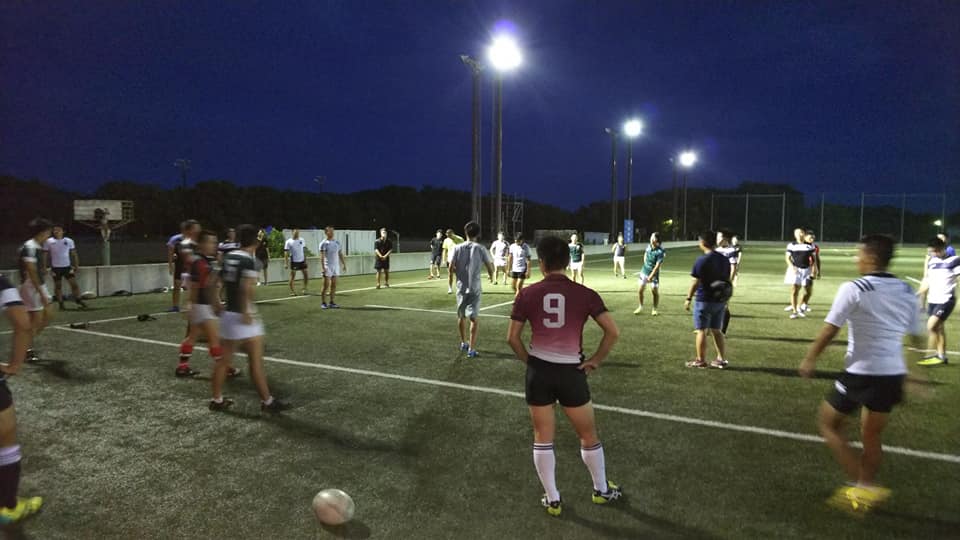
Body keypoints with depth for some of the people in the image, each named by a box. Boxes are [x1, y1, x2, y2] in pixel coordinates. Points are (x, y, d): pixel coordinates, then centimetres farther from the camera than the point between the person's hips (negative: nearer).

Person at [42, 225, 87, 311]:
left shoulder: (69, 241, 2)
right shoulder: (48, 242, 0)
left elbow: (74, 254, 7)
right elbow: (45, 255, 4)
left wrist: (76, 265, 3)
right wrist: (45, 267, 0)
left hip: (67, 266, 0)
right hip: (55, 267, 0)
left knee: (74, 283, -5)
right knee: (58, 285, 6)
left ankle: (79, 301, -1)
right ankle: (60, 304, 13)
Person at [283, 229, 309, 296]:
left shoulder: (302, 240, 6)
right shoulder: (288, 242, -6)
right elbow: (286, 253, -6)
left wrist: (305, 260, 7)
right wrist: (286, 263, -10)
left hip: (302, 261, 4)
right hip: (294, 262, -4)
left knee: (306, 275, 2)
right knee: (292, 276, 1)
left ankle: (304, 289, 15)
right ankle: (292, 291, 9)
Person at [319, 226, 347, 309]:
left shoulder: (337, 242, 11)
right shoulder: (324, 243, -6)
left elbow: (340, 254, 15)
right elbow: (322, 256, -12)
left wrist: (344, 264, 11)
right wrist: (323, 267, -20)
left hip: (336, 266, 5)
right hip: (328, 266, -5)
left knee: (334, 285, 5)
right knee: (326, 285, -4)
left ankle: (332, 302, 10)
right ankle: (323, 303, 4)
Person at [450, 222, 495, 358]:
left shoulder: (458, 248, -3)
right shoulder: (480, 249, -7)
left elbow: (451, 267, -6)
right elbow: (490, 266, -3)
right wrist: (491, 275, 20)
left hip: (461, 287, 2)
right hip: (474, 288, -2)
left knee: (461, 316, 19)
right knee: (474, 318, 1)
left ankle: (463, 343, 35)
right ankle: (471, 349, -4)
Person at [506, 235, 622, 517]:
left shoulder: (528, 294, -6)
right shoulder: (584, 294, -7)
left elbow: (512, 337, -4)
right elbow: (613, 332, -10)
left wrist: (529, 360, 10)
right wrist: (595, 360, 1)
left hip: (539, 372, 1)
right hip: (571, 372, 0)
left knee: (542, 439, 14)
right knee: (588, 436, 20)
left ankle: (552, 499, 23)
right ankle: (601, 490, 37)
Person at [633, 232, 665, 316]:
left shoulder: (660, 251, -19)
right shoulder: (649, 246, -2)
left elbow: (658, 265, -21)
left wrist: (651, 276, -21)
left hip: (654, 273, -5)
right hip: (644, 271, 5)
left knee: (655, 291, -1)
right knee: (640, 290, 6)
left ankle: (654, 309, 15)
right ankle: (640, 307, 23)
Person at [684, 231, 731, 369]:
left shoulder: (702, 260, -15)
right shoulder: (724, 260, 7)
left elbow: (695, 282, -15)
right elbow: (727, 281, 12)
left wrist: (688, 298, -7)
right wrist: (725, 300, 20)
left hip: (704, 301, -7)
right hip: (720, 301, 7)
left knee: (701, 331, 2)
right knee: (716, 331, 15)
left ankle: (700, 360, 8)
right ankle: (722, 359, 16)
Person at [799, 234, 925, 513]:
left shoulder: (854, 289, -13)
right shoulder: (906, 292, 6)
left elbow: (829, 330, -12)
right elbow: (917, 336, 13)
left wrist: (810, 359, 1)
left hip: (861, 372, -6)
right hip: (893, 374, 6)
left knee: (829, 424, 12)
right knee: (871, 437, 19)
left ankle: (860, 485, 4)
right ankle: (863, 494, 29)